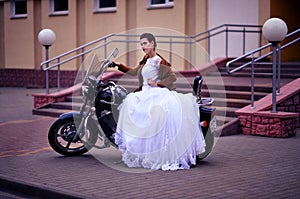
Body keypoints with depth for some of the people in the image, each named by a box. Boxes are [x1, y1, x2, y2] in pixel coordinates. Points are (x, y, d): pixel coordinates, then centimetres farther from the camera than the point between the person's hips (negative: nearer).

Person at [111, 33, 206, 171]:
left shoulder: (159, 61, -7)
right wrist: (118, 66, 31)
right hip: (145, 95, 9)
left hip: (158, 94, -9)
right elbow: (134, 72, 33)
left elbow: (172, 77, -9)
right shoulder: (146, 60, 18)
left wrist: (158, 84, -11)